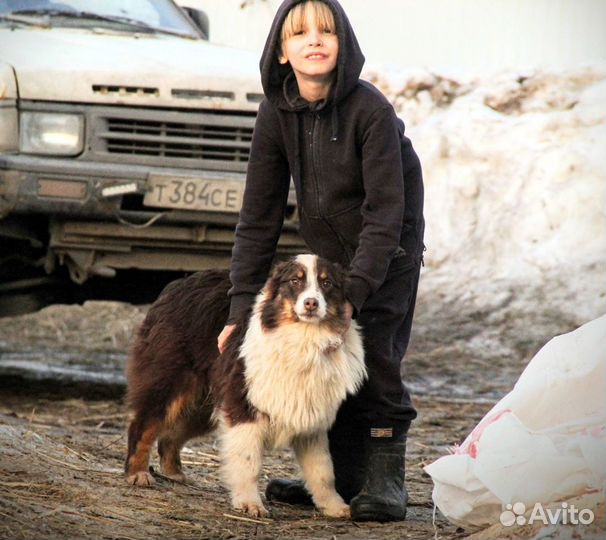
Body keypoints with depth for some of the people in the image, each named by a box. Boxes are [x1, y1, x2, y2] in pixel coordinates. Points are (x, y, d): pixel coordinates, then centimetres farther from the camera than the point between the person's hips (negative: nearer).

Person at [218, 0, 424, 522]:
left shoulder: (372, 110, -24)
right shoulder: (276, 114, -10)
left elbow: (385, 213, -24)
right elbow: (259, 217, -6)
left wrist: (353, 292, -31)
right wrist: (242, 307, -10)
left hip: (388, 250, -5)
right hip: (328, 247, 5)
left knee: (373, 351, -14)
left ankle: (384, 479, -8)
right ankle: (340, 477, 12)